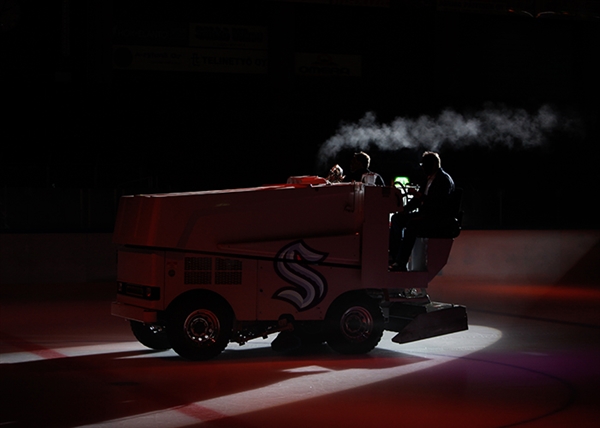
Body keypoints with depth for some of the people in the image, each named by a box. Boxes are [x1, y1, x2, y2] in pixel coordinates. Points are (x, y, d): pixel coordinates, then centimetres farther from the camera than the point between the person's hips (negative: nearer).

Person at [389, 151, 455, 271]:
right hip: (425, 213, 10)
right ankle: (394, 255, -6)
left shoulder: (445, 179, -12)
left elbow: (439, 203, -24)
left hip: (439, 217, -10)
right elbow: (418, 198, 20)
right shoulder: (428, 179, 16)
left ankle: (401, 263, -34)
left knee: (412, 224, -33)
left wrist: (421, 197, -30)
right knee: (397, 218, 0)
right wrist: (405, 209, 5)